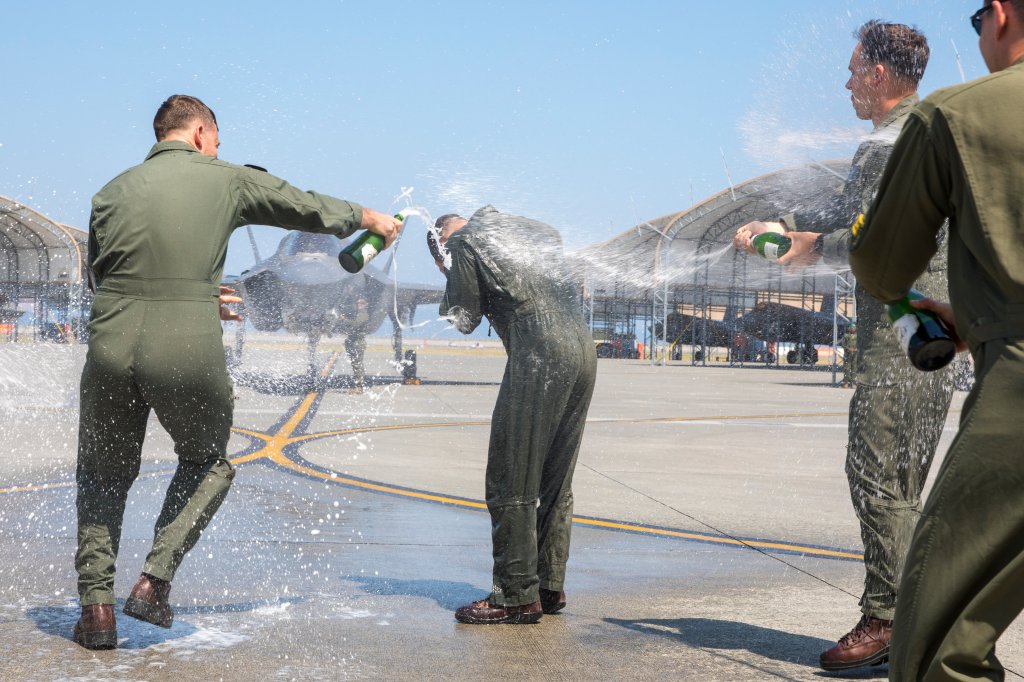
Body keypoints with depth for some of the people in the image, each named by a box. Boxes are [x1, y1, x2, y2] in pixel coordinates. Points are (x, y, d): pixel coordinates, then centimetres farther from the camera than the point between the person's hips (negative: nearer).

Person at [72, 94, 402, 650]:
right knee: (207, 464, 25)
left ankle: (96, 602, 13)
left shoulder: (113, 192, 13)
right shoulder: (228, 180, 7)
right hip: (189, 354, -2)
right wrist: (372, 218, 37)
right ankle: (155, 578, 10)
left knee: (103, 477, 23)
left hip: (112, 351, 2)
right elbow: (311, 209, 18)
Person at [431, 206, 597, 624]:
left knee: (512, 481, -3)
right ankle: (550, 585, 18)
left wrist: (452, 278, 23)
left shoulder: (463, 241, 5)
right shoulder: (534, 229, 25)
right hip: (583, 348, 8)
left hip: (539, 354, -8)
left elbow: (465, 319, 5)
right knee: (555, 482, 14)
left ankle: (517, 595, -3)